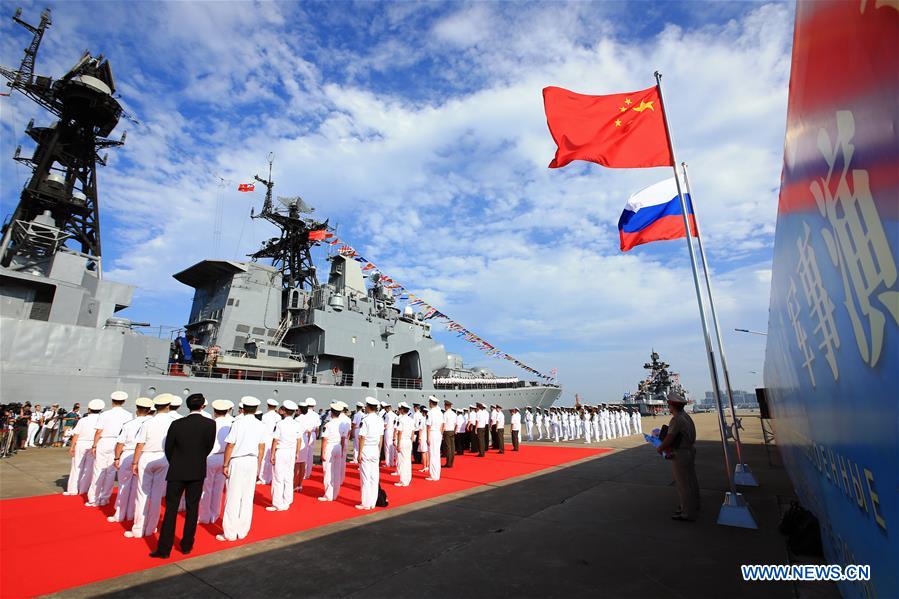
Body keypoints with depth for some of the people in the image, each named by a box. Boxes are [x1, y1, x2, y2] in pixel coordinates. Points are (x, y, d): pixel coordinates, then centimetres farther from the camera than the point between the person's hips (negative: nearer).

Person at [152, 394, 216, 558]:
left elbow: (168, 448, 0)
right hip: (198, 472, 0)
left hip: (177, 472, 0)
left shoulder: (177, 424, -10)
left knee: (171, 509, 9)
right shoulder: (210, 424, -12)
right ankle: (187, 545, 22)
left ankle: (164, 549, 13)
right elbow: (209, 447, -2)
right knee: (192, 509, 12)